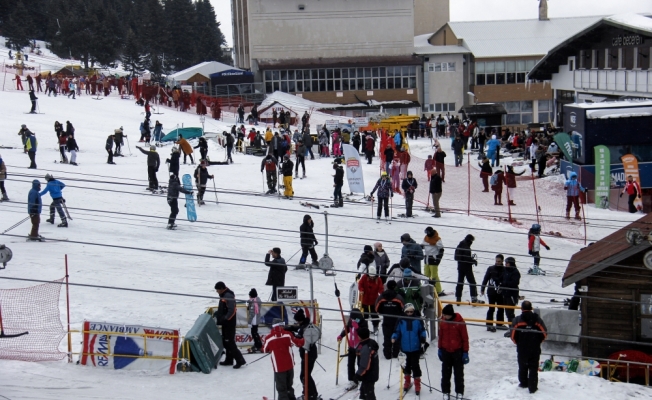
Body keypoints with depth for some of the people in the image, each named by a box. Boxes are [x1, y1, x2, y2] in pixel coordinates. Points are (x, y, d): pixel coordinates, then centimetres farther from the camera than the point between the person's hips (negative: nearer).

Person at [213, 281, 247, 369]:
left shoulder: (228, 296, -18)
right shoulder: (223, 296, 14)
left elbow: (232, 310, -26)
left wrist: (225, 319, -26)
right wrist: (216, 314, 13)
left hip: (229, 323, -10)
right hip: (225, 323, 10)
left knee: (229, 342, -11)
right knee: (225, 341, 14)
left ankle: (240, 360, -10)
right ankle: (229, 360, 23)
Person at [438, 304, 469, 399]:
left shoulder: (460, 322, -15)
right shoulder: (443, 321, -3)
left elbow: (465, 337, -9)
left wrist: (465, 352, -8)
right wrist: (440, 349, 12)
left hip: (458, 351, -3)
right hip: (446, 351, 3)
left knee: (459, 373, 9)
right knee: (445, 373, 9)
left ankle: (459, 392, 20)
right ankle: (446, 392, 19)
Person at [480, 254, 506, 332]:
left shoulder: (505, 270, -1)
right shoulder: (491, 269, -4)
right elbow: (485, 279, 0)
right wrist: (482, 289, 0)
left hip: (501, 293, 3)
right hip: (491, 291, -3)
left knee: (501, 308, 13)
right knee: (491, 308, -2)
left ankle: (499, 324, 28)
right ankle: (489, 325, 5)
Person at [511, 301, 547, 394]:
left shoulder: (517, 320, -10)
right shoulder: (537, 319, -5)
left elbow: (513, 336, -8)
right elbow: (544, 333, -2)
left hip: (522, 349, 0)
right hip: (535, 349, 0)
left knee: (522, 366, 18)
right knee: (533, 368, 6)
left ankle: (523, 383, 32)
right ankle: (532, 387, 4)